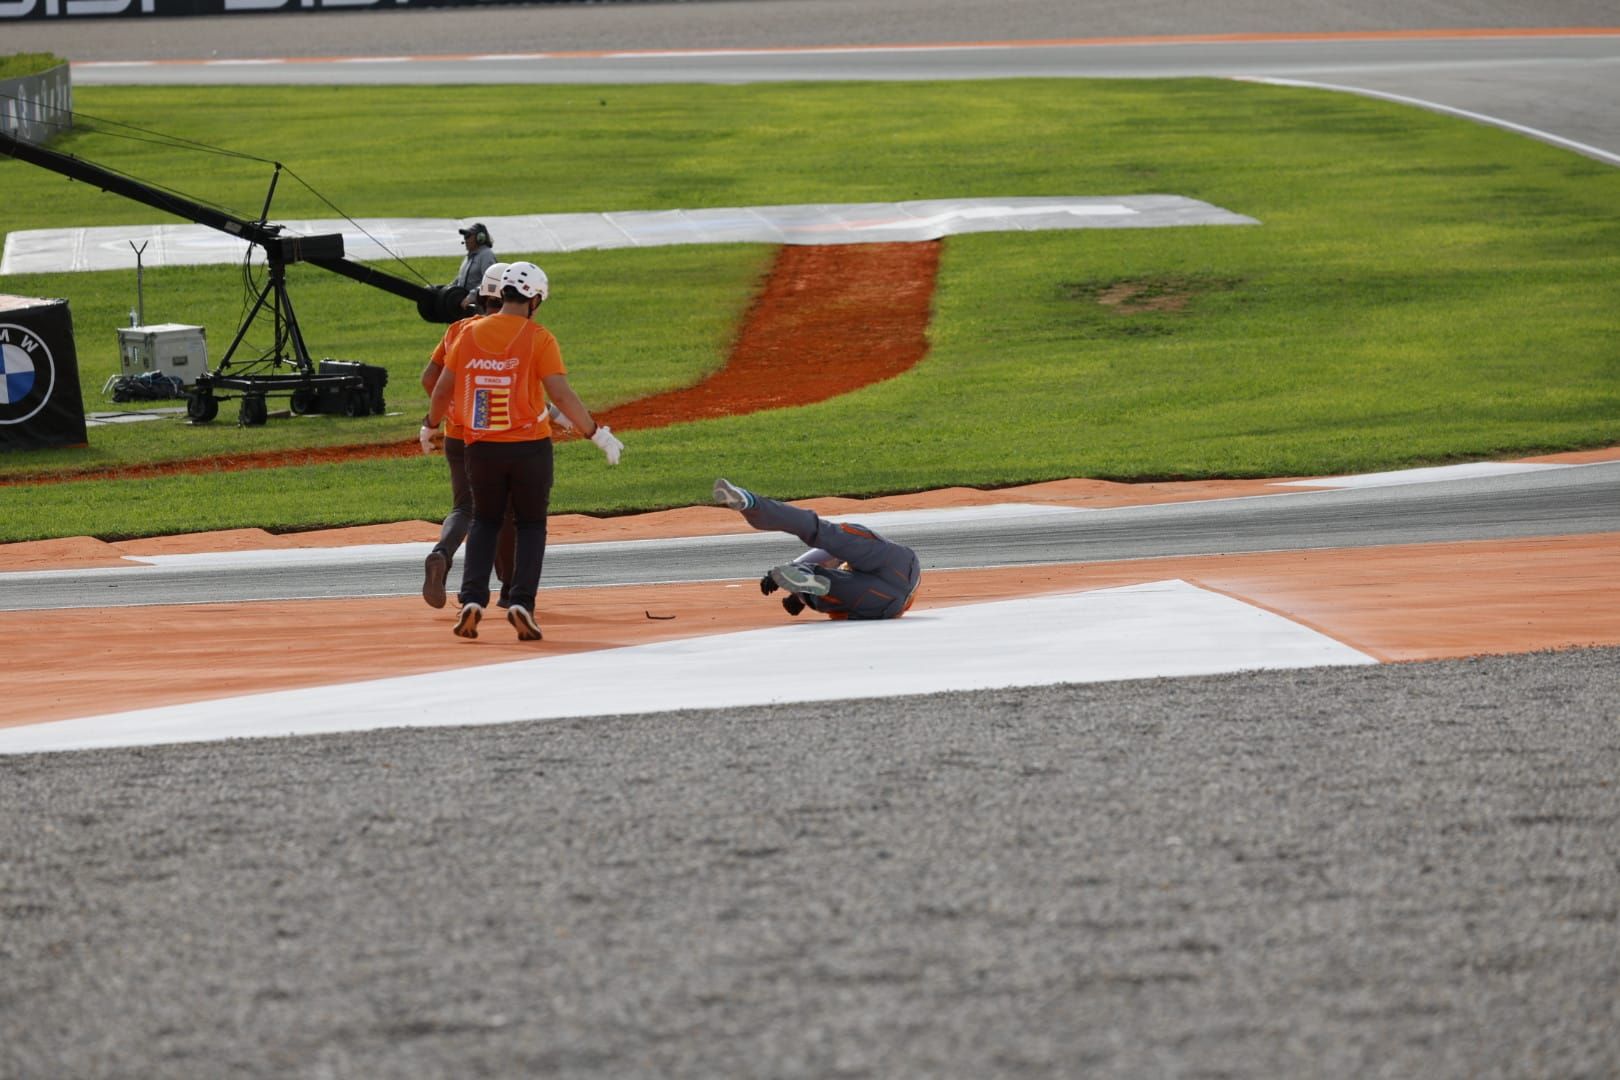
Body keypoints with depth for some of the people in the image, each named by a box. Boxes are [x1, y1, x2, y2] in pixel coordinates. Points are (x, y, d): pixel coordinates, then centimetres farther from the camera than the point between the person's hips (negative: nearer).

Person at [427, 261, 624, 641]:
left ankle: (472, 599, 2)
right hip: (529, 448, -3)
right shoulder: (538, 338, -9)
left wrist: (431, 426, 28)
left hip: (481, 448, 3)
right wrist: (598, 434, -9)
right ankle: (521, 602, -3)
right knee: (531, 525, 12)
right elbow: (561, 395, -16)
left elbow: (442, 389, 10)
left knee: (484, 522, 19)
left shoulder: (469, 335, 2)